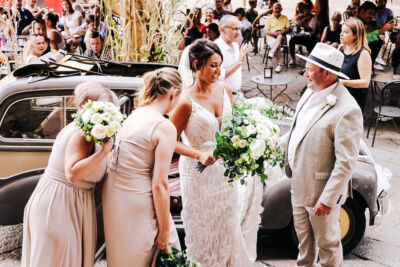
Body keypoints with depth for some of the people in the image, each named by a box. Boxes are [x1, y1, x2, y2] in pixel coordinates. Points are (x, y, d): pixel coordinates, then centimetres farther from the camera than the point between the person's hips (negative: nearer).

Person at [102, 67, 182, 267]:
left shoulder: (133, 115, 7)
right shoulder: (165, 127, -16)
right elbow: (159, 185, -19)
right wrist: (164, 231, -11)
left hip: (113, 197, 8)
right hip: (138, 204, -8)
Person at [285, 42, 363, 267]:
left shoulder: (347, 110, -27)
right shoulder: (311, 92, -1)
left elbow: (346, 162, -25)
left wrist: (327, 199, -21)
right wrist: (289, 159, 14)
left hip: (321, 191, -8)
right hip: (299, 184, 8)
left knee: (327, 243, 14)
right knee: (304, 237, 28)